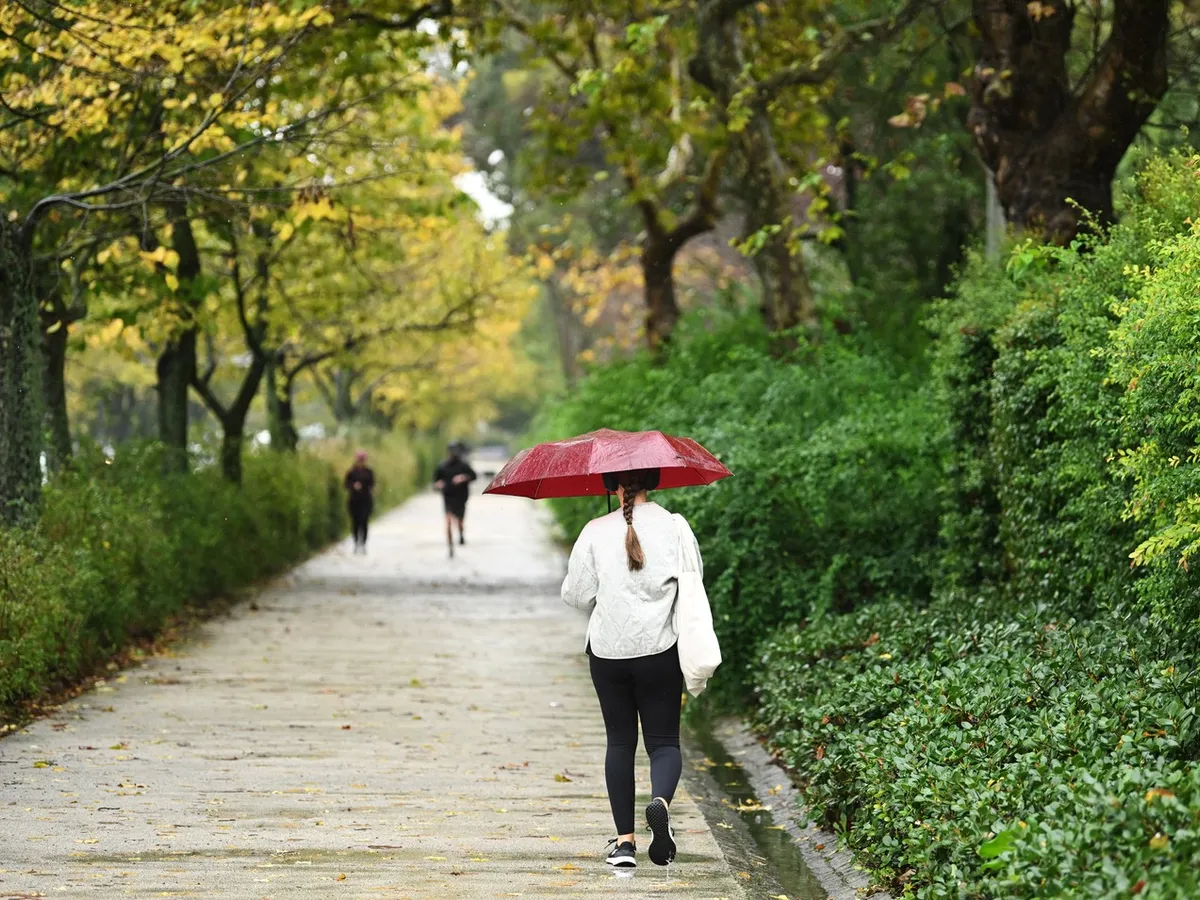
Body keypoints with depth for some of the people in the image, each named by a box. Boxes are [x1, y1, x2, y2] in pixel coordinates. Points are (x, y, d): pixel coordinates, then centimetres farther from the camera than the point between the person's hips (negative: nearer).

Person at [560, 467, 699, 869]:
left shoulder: (595, 532, -4)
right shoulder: (674, 527, -3)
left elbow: (576, 595, 0)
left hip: (608, 650, 1)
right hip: (660, 652, 0)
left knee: (620, 742, 12)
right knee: (663, 740, 7)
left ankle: (624, 840, 8)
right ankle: (661, 800, -25)